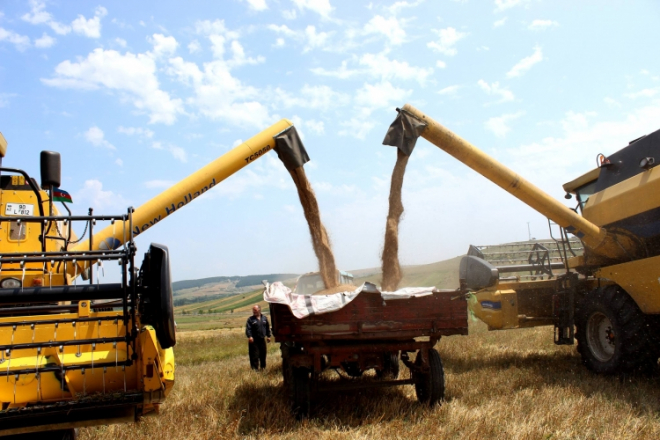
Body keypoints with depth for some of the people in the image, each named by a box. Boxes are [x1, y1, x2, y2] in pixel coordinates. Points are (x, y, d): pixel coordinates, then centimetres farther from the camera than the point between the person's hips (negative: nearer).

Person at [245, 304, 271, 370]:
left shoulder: (264, 318, 10)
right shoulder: (250, 319, -3)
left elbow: (267, 328, 18)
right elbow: (248, 329, -11)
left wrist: (268, 336, 15)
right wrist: (249, 336, -25)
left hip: (262, 340, 4)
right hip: (254, 340, -4)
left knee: (263, 354, 13)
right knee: (254, 355, -7)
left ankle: (263, 367, 27)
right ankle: (255, 368, -2)